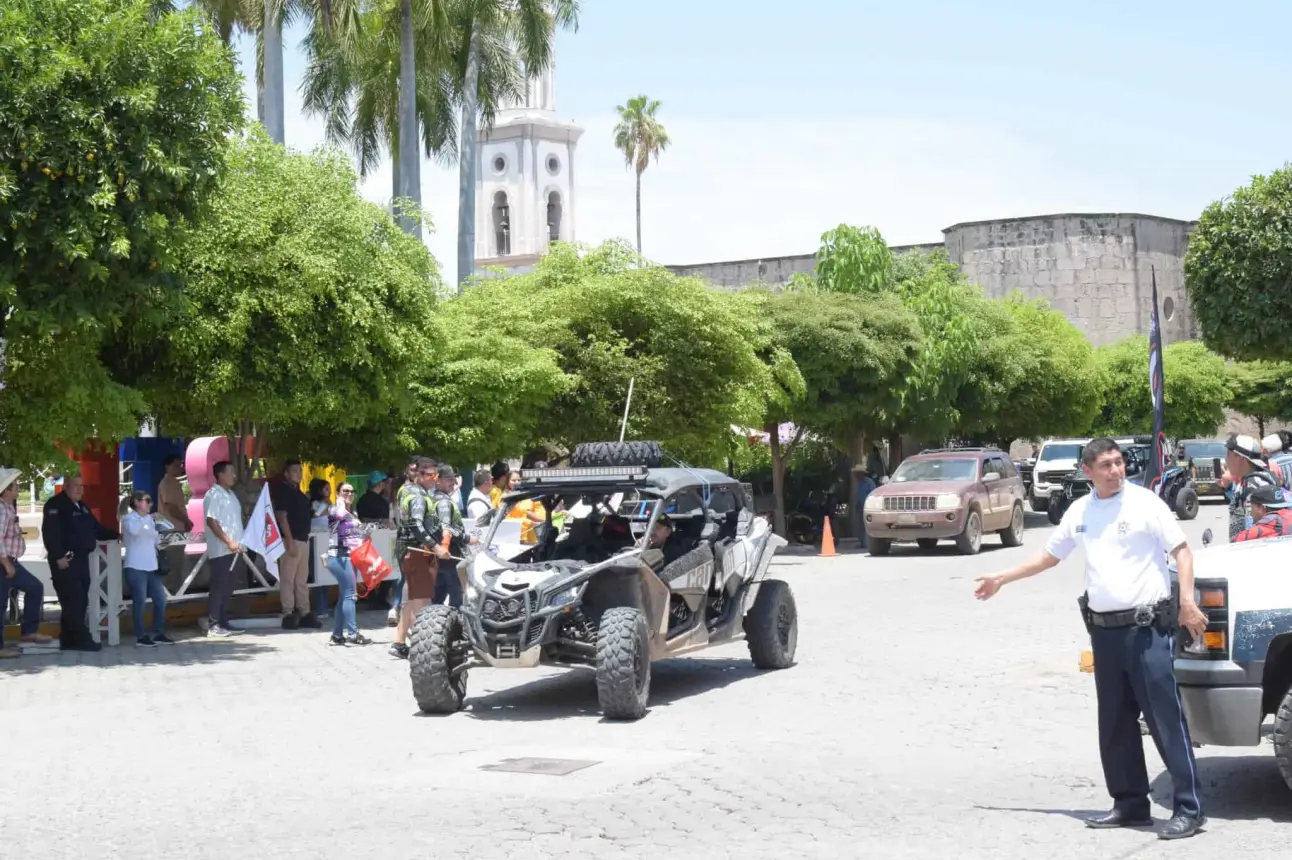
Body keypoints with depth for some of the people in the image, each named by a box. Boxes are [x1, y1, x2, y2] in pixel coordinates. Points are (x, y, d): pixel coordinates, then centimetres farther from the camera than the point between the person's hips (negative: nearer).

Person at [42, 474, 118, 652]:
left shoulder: (82, 506, 20)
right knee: (73, 601, -11)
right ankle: (81, 639, -11)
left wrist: (116, 535, 15)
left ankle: (69, 640, 13)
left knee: (80, 601, 8)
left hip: (81, 559, 9)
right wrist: (58, 556, -23)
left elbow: (95, 529, 26)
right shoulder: (55, 505, -9)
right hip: (65, 560, -9)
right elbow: (50, 533, -18)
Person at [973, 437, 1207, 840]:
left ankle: (1189, 808, -4)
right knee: (1114, 724, 10)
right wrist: (1001, 580, 26)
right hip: (1104, 629, 6)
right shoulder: (1080, 511, 10)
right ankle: (1130, 803, 19)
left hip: (1147, 627, -6)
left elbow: (1181, 550, -7)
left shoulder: (1145, 502, -5)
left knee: (1165, 717, -7)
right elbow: (1050, 555, 23)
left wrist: (1187, 601, -19)